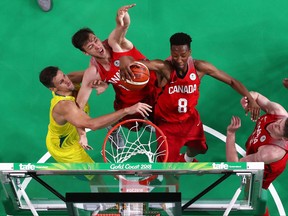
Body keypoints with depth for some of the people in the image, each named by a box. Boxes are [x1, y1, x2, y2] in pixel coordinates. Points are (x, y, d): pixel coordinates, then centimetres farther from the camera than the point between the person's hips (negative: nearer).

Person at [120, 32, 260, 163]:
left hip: (190, 118, 4)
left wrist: (250, 99, -23)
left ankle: (187, 159, 65)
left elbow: (231, 81, -13)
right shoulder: (163, 67, -32)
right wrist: (125, 59, -73)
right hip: (167, 122, -4)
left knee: (198, 148, 28)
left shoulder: (200, 67, -22)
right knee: (169, 162, 0)